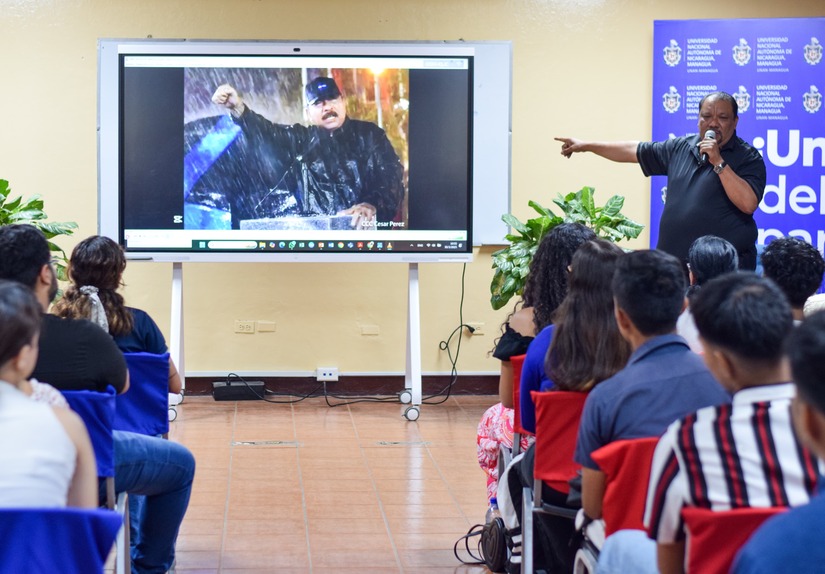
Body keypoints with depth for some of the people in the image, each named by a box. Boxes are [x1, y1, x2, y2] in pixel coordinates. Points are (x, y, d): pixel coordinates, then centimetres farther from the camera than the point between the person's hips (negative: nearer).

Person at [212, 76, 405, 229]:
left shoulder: (369, 134, 12)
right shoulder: (301, 140, 21)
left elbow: (391, 176, -2)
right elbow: (266, 132, 5)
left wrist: (371, 206, -23)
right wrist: (238, 109, -15)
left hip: (361, 227, -3)